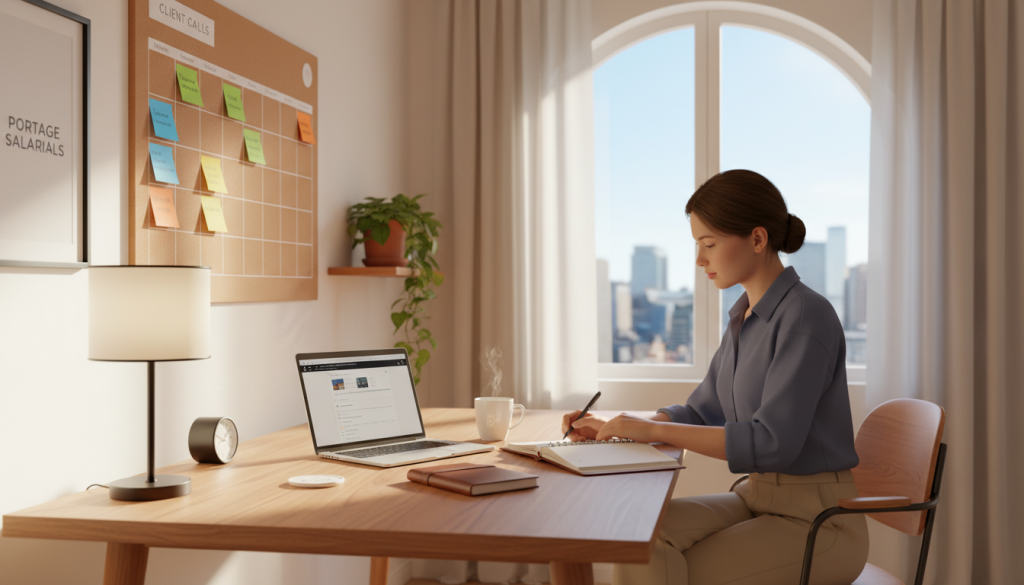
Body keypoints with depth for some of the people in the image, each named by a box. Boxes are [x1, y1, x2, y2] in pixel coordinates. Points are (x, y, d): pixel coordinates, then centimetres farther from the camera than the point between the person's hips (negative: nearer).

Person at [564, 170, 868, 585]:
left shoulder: (807, 316, -18)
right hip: (757, 498, 7)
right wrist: (614, 428, 1)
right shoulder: (745, 316, 9)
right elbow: (702, 414, 16)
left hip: (816, 519, -7)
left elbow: (773, 442, -25)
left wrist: (655, 429, -22)